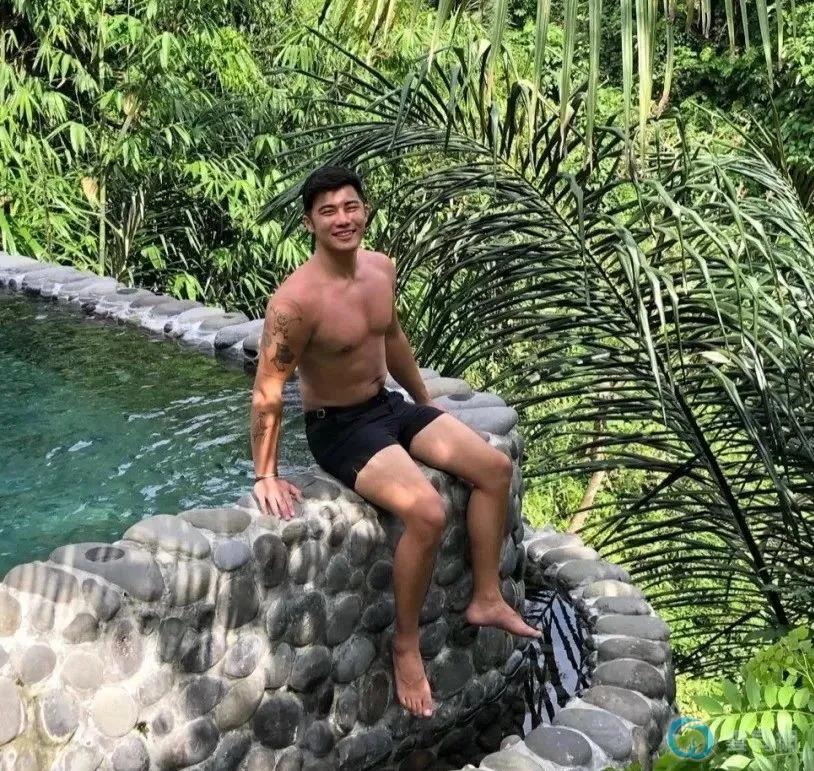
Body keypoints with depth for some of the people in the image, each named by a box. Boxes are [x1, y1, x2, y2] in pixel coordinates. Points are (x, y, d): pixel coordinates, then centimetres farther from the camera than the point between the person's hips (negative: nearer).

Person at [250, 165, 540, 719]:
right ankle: (407, 645, -6)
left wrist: (426, 401, 26)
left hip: (389, 406, 8)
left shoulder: (382, 269, -2)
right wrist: (266, 476, -18)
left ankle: (487, 599, 17)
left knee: (496, 468, 3)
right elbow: (268, 391, -21)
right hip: (339, 428, -8)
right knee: (428, 512, -28)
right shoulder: (296, 300, -26)